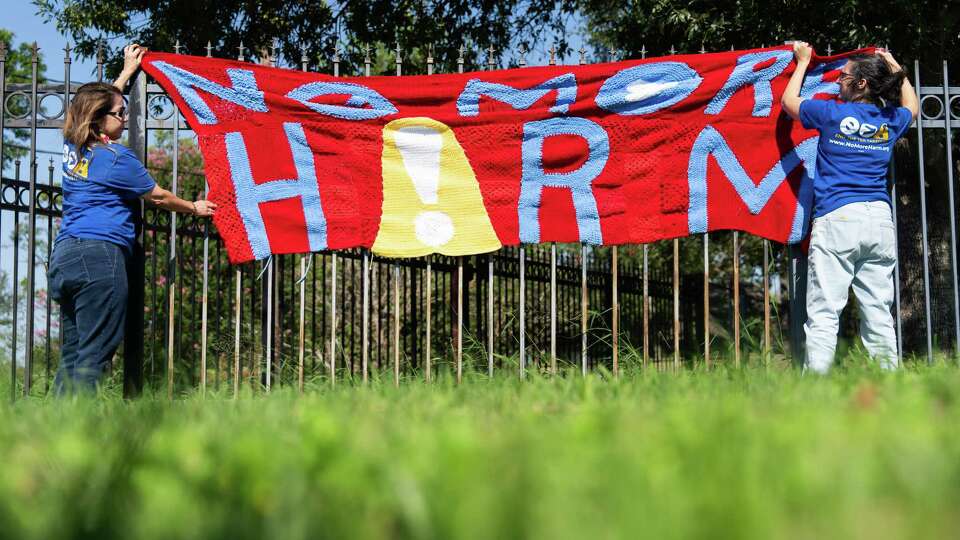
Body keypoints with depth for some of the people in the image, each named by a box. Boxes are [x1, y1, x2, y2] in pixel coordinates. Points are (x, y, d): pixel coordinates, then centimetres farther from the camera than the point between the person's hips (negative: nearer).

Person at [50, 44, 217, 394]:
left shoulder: (72, 148, 16)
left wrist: (127, 71, 46)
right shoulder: (116, 156, -5)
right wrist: (194, 208, 24)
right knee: (94, 354, -10)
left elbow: (101, 101, 36)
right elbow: (158, 197, 7)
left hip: (63, 256, 9)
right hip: (99, 254, -8)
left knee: (71, 354, 8)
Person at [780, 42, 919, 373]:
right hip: (880, 218, 5)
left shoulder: (832, 113, -1)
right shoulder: (891, 120, 11)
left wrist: (803, 62, 31)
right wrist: (894, 67, 46)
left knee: (823, 313, -9)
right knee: (879, 314, 7)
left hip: (837, 217, -4)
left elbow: (789, 101, 18)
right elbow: (912, 107, 37)